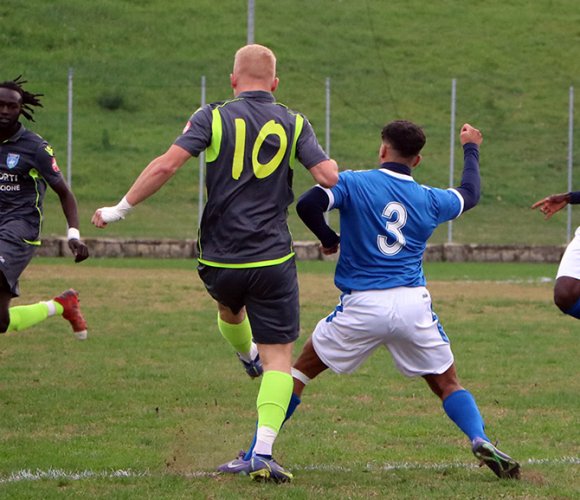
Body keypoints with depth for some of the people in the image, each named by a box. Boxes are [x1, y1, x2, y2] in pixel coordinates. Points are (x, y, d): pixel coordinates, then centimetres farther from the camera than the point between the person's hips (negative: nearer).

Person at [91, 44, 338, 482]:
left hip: (219, 261, 1)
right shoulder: (294, 123, 0)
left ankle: (248, 357, 65)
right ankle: (263, 453, -13)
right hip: (273, 259, -1)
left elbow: (166, 166, -14)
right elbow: (330, 177, -7)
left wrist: (121, 209, -4)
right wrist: (328, 160, 17)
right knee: (279, 357, 1)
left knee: (229, 307, 37)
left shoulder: (212, 118, -4)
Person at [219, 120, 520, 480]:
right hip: (414, 306, 2)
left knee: (301, 369, 13)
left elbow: (308, 205, -15)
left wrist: (329, 238, 5)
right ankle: (480, 439, -12)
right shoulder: (429, 199, 9)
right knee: (448, 384, 15)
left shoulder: (354, 183, -1)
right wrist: (471, 149, 47)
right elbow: (470, 194, 30)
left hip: (364, 305, -2)